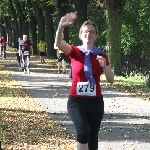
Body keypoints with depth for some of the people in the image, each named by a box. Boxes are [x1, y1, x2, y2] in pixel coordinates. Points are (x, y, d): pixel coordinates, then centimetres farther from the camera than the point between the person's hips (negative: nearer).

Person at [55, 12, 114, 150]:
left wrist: (104, 66, -18)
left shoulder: (102, 56, 4)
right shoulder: (74, 52, -2)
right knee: (83, 131, -25)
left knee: (92, 137, 8)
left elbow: (111, 80, 1)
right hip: (76, 101, -3)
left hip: (95, 102, 3)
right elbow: (58, 43, -22)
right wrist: (61, 26, -40)